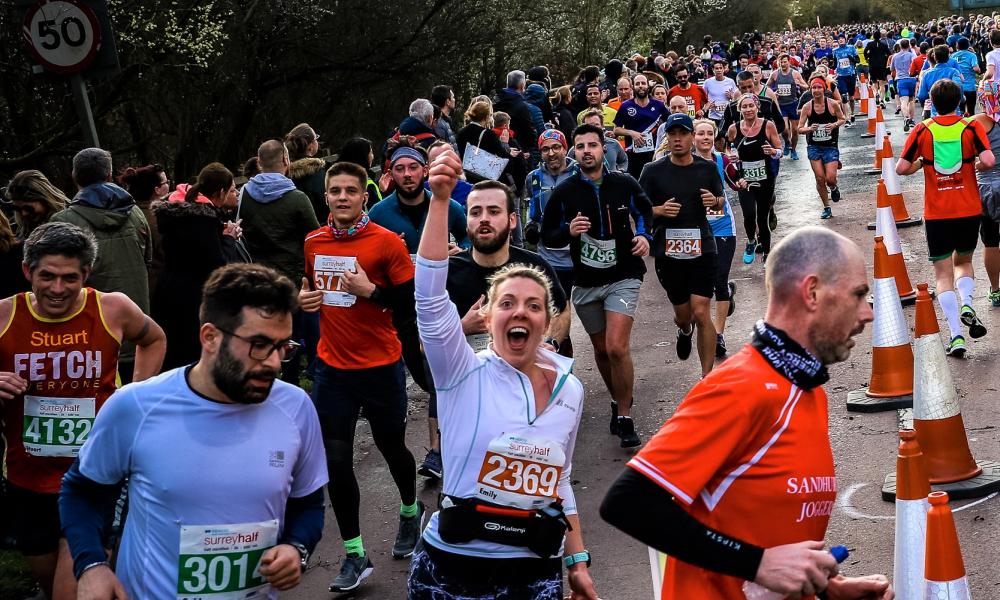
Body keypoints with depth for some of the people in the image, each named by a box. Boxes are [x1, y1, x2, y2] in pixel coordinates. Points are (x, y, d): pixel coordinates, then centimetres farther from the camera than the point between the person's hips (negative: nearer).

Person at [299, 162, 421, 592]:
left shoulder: (386, 242, -11)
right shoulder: (313, 243, 4)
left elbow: (414, 302, -12)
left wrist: (369, 290, -24)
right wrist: (303, 297, 0)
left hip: (380, 367, -3)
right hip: (332, 367, 4)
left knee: (391, 446, 14)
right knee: (335, 459, 0)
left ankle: (411, 511, 46)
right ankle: (355, 556, 11)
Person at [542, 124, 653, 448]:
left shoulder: (624, 184, -3)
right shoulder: (564, 192, -4)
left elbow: (644, 211, 18)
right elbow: (547, 236, 1)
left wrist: (643, 235, -2)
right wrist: (569, 231, -20)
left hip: (622, 276, -2)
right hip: (585, 282, 2)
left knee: (616, 348, -17)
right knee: (601, 350, 14)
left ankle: (625, 418, -4)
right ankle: (618, 401, 38)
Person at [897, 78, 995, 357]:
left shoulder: (922, 130, -3)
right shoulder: (971, 126, -4)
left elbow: (901, 168, -7)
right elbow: (988, 161, -16)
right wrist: (975, 166, 5)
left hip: (937, 214, -1)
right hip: (969, 210, 1)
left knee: (943, 274, 6)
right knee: (964, 261, 24)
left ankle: (956, 334, -7)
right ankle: (966, 303, -5)